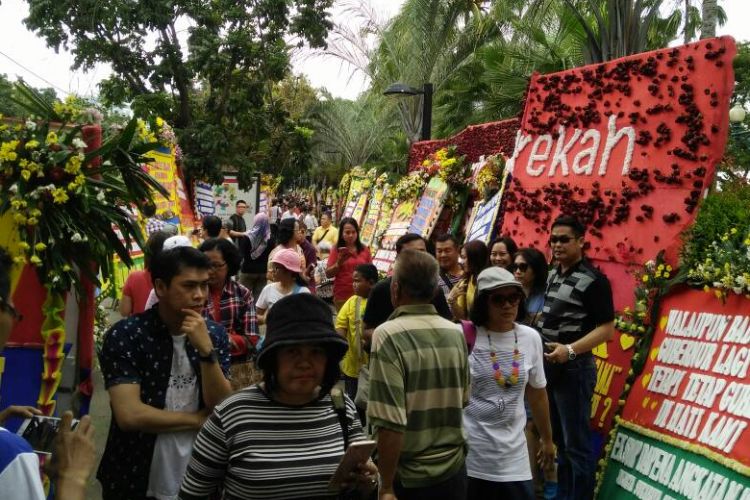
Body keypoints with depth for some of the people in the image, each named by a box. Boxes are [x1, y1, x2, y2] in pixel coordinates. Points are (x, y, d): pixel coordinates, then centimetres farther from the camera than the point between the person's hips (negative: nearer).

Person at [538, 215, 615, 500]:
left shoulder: (593, 281, -13)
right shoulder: (552, 275, 10)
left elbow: (606, 328, -19)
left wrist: (570, 350, -29)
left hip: (573, 368, -8)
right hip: (547, 365, 8)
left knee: (576, 443, 0)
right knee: (558, 438, 19)